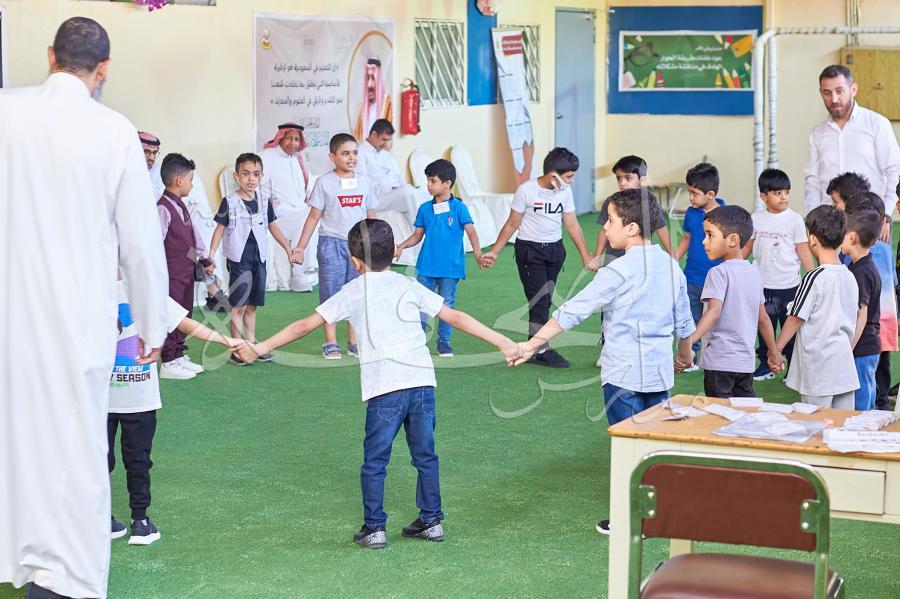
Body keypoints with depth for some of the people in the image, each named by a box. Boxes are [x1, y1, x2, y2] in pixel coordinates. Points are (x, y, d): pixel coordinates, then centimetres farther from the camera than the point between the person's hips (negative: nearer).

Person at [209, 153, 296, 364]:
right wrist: (211, 255, -12)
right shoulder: (230, 202, -7)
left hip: (259, 258, 5)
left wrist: (289, 249, 17)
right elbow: (220, 229, -5)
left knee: (252, 306, 12)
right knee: (239, 306, -3)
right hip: (238, 259, -5)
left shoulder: (264, 201, 7)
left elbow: (273, 226, 16)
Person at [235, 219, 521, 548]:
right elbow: (455, 317, 14)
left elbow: (306, 325, 6)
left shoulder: (353, 292, 8)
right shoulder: (408, 285, 16)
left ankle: (374, 528, 9)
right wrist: (502, 342, 18)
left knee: (375, 462, 8)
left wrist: (261, 348, 12)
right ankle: (431, 521, 23)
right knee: (425, 456, 17)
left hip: (385, 389, -3)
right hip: (422, 382, 3)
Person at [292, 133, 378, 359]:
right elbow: (314, 216, -2)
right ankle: (331, 343, 8)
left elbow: (370, 216, 15)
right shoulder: (325, 182, -4)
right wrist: (301, 246, -4)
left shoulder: (364, 182, 6)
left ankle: (354, 342, 15)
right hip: (332, 242, -3)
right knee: (330, 293, 1)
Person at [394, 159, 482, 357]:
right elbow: (417, 235, 11)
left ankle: (444, 341, 17)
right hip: (426, 266, 3)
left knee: (447, 304, 7)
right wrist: (402, 246, -5)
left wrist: (477, 252, -28)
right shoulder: (425, 209, 6)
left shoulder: (459, 208, -5)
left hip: (450, 267, -2)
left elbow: (470, 230, -13)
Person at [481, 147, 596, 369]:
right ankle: (541, 350, -3)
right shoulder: (526, 191, -14)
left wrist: (585, 255, 2)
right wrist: (494, 252, -9)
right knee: (540, 301, -9)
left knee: (545, 300, 7)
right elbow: (512, 225, -7)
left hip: (554, 249, 5)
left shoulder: (565, 192, 1)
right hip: (529, 249, -5)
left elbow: (572, 225, 5)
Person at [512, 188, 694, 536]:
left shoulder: (620, 271, -16)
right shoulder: (670, 265, 5)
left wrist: (532, 344, -14)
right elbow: (684, 320, 15)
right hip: (660, 372, 6)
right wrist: (686, 352, 34)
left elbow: (573, 311, -17)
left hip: (624, 374, -6)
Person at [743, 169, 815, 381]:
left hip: (789, 284, -2)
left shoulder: (795, 220, -5)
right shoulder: (756, 219, 2)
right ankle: (765, 365, 21)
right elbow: (747, 247, 11)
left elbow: (803, 251, -3)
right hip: (763, 284, 3)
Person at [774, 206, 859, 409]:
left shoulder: (815, 277, -14)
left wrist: (776, 349, -1)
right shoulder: (850, 277, 7)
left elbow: (795, 319, -10)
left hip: (818, 367, -7)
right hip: (845, 367, 7)